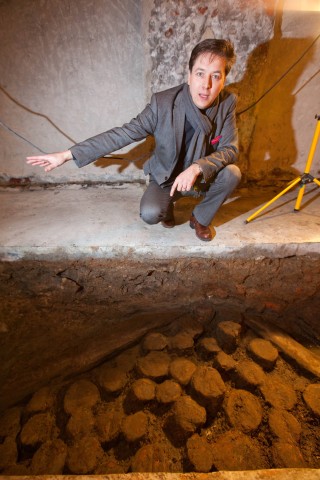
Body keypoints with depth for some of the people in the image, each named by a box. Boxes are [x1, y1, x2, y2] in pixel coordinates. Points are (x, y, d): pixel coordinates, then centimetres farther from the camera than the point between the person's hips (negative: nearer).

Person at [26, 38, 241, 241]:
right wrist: (67, 155, -19)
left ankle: (200, 218, 1)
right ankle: (167, 207, 11)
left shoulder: (227, 103, -14)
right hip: (165, 177, -2)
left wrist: (197, 168, -37)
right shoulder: (163, 102, -20)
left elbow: (230, 149, -16)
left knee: (232, 173, -26)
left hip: (204, 177, 2)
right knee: (150, 214, -29)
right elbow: (122, 134, -18)